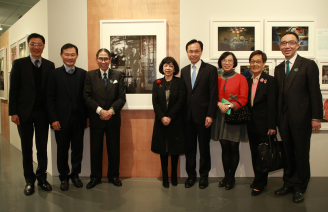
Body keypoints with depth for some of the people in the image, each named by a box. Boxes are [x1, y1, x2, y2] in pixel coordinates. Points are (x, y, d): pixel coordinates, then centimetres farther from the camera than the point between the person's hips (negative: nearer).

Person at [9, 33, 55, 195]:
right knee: (26, 148, 10)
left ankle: (42, 177, 23)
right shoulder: (19, 64, 1)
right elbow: (13, 89, -2)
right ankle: (29, 180, 23)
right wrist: (13, 112, -8)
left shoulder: (50, 65, 4)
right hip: (24, 113, -1)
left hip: (42, 112, 1)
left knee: (42, 147, 8)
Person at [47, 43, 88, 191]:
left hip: (79, 119, 1)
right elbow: (50, 98, -2)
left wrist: (87, 116, 0)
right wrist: (53, 119, -8)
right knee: (62, 150, 9)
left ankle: (75, 175, 27)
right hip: (61, 119, -1)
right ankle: (64, 177, 24)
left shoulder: (83, 74, 6)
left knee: (77, 149, 9)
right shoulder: (54, 74, 2)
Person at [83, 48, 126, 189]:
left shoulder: (118, 75, 7)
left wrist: (111, 110, -14)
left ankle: (113, 176, 23)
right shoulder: (90, 75, 6)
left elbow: (122, 97, 1)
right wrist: (100, 110, -14)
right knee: (95, 148, 7)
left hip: (113, 118, 1)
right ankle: (95, 177, 22)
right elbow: (86, 96, -2)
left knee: (114, 148, 7)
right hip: (96, 118, 0)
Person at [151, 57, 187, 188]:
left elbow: (181, 101, -7)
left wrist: (170, 117, -15)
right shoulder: (157, 83, 8)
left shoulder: (180, 83, 2)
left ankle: (174, 175, 21)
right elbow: (155, 102, 0)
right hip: (160, 121, 2)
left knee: (175, 149, 6)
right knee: (163, 149, 5)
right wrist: (162, 117, -14)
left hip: (175, 121, -1)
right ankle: (165, 177, 16)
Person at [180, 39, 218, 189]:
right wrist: (181, 113, 4)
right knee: (189, 147, 10)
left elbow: (213, 95, -7)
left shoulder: (210, 70, -2)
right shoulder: (184, 71, 12)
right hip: (187, 116, 4)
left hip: (203, 116, -4)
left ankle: (204, 175, 24)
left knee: (204, 147, 7)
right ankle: (191, 175, 25)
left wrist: (210, 115, -12)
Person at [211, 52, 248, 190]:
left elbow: (243, 99, -4)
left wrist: (230, 106, -18)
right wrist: (219, 104, -11)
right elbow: (213, 97, 10)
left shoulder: (240, 78, 1)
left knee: (233, 148, 2)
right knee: (224, 147, 7)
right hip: (221, 116, 3)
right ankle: (226, 176, 19)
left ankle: (232, 177, 16)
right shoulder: (217, 79, 11)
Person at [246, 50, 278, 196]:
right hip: (251, 125, 5)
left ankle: (259, 184, 15)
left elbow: (272, 105, -10)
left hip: (264, 125, -5)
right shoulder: (247, 81, 12)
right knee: (254, 154, 12)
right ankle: (259, 180, 27)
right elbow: (245, 102, 11)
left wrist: (272, 126, -13)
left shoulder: (270, 81, -5)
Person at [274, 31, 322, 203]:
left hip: (301, 118, -4)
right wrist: (276, 118, 5)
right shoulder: (278, 69, 13)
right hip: (284, 118, 5)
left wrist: (316, 118, -11)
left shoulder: (308, 65, -2)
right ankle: (289, 183, 27)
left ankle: (300, 188, 20)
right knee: (288, 153, 13)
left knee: (301, 154, 6)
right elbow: (278, 95, 10)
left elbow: (315, 93, -6)